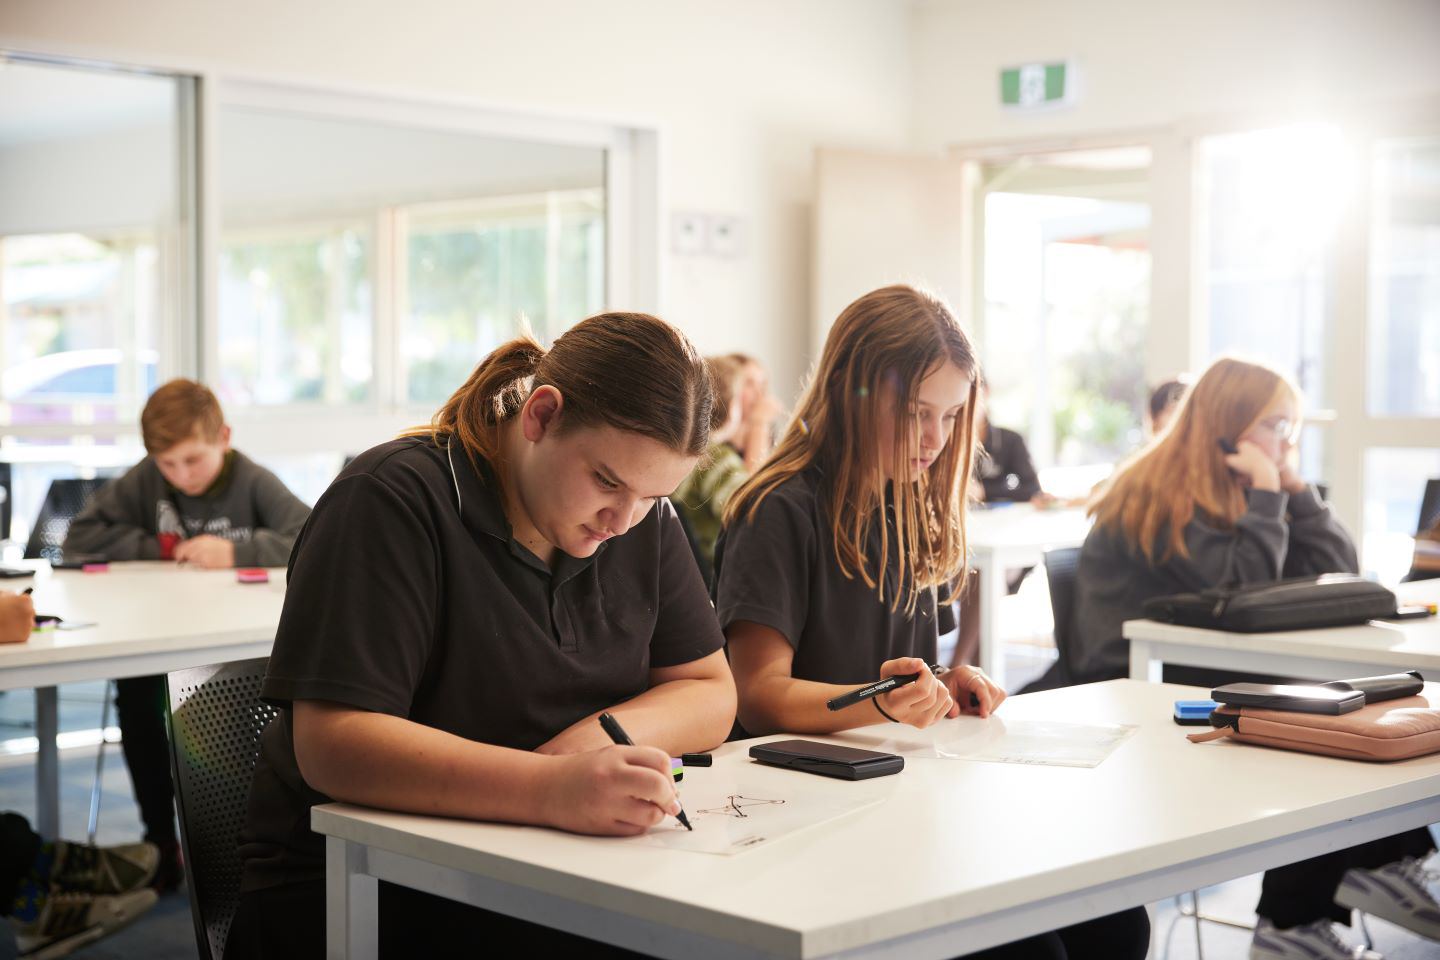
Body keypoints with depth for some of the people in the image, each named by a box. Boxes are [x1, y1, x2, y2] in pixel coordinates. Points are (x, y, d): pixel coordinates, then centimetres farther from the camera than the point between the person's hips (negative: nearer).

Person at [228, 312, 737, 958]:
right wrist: (552, 789, -37)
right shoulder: (394, 500, -14)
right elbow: (332, 743, -23)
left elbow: (710, 692, 9)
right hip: (353, 893, -6)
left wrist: (598, 738, -14)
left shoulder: (645, 519, 7)